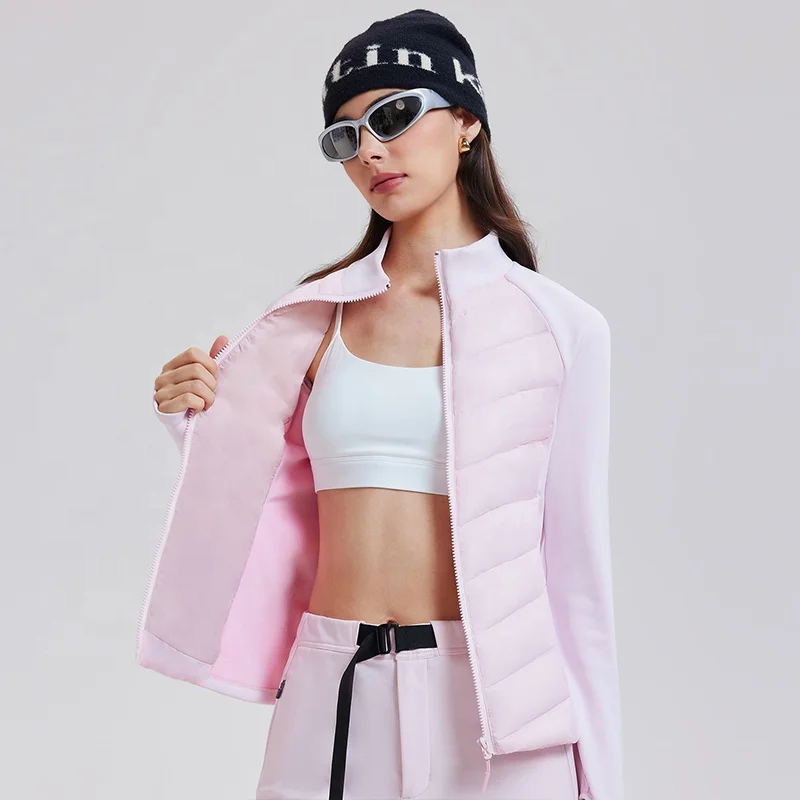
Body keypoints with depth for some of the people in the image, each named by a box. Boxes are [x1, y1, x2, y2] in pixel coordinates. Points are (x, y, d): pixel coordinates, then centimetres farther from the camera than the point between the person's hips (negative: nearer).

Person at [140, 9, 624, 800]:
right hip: (333, 701, 3)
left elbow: (573, 560, 0)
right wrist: (199, 425, -2)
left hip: (492, 697, -2)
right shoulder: (316, 317, 6)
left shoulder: (556, 326, -2)